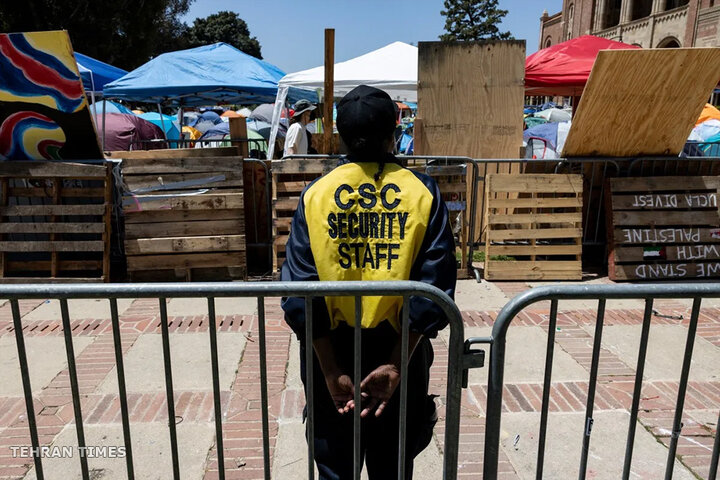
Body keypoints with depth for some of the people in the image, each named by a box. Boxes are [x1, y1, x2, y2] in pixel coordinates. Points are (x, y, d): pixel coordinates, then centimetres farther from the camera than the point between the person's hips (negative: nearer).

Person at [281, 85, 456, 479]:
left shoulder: (315, 194, -8)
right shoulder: (422, 192, -9)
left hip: (332, 353, 1)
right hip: (399, 352, 0)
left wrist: (332, 372, -9)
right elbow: (434, 287, -16)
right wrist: (396, 364, -13)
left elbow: (300, 290, -12)